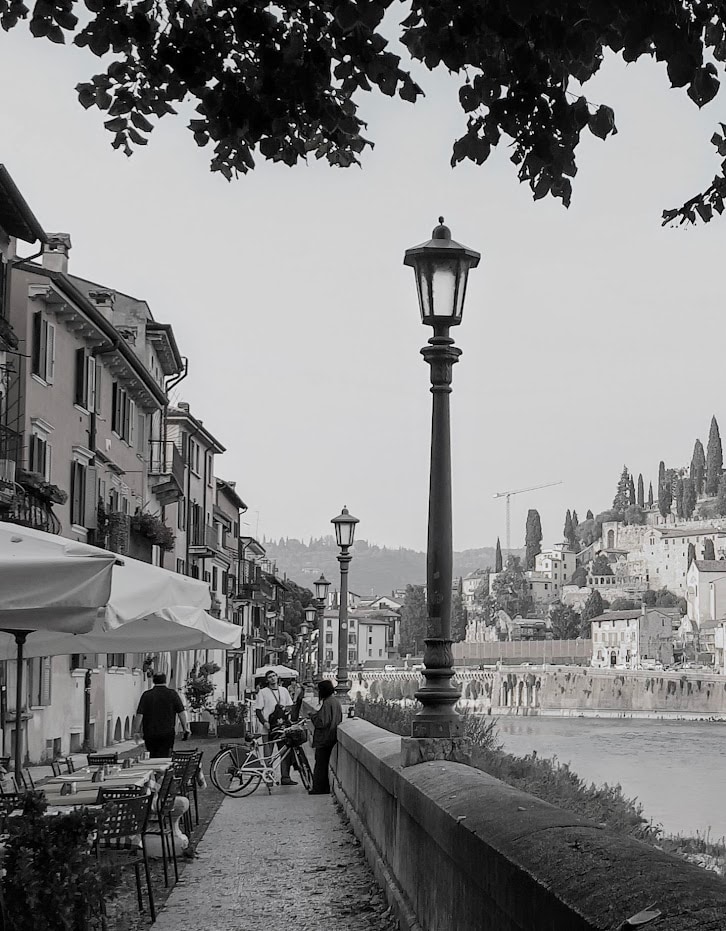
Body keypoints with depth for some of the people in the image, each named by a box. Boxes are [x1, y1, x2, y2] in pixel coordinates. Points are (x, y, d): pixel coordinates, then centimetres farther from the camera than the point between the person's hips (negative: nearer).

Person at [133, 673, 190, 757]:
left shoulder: (146, 695, 1)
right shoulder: (172, 694, -1)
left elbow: (139, 715, -3)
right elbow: (181, 713, -2)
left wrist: (136, 731, 1)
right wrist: (185, 729, 5)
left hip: (150, 734, 2)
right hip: (167, 734, -2)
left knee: (152, 757, 14)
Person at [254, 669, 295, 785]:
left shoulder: (284, 690, 13)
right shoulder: (262, 692, 1)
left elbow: (290, 706, 19)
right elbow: (258, 711, -2)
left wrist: (286, 709, -4)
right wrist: (264, 722, -15)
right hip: (268, 728, -4)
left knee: (286, 752, 1)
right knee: (268, 754, -2)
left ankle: (285, 777, 7)